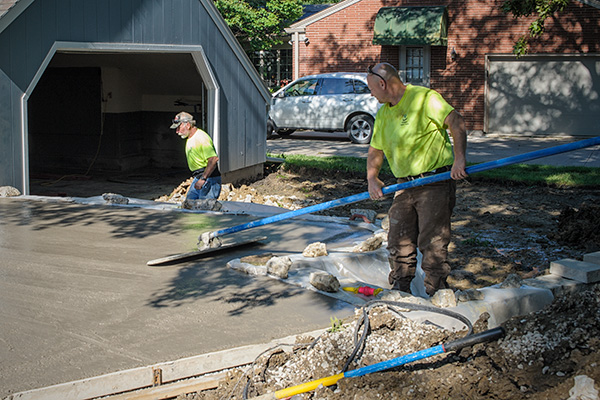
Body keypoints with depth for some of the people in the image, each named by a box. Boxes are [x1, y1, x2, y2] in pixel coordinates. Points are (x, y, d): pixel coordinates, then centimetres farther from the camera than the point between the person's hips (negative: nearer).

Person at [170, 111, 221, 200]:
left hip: (209, 180, -10)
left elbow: (213, 159, -28)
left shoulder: (201, 138, -18)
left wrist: (203, 179, -29)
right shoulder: (190, 139, 15)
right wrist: (198, 179, 19)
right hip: (197, 179, 10)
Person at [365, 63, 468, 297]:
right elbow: (375, 150, 18)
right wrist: (372, 179, 2)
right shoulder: (383, 113, 14)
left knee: (432, 242, -7)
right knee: (399, 241, 9)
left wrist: (459, 158, -28)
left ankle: (436, 293, 2)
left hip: (436, 182, -8)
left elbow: (456, 122, -18)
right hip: (405, 186, 8)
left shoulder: (423, 98, -10)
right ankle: (399, 291, 20)